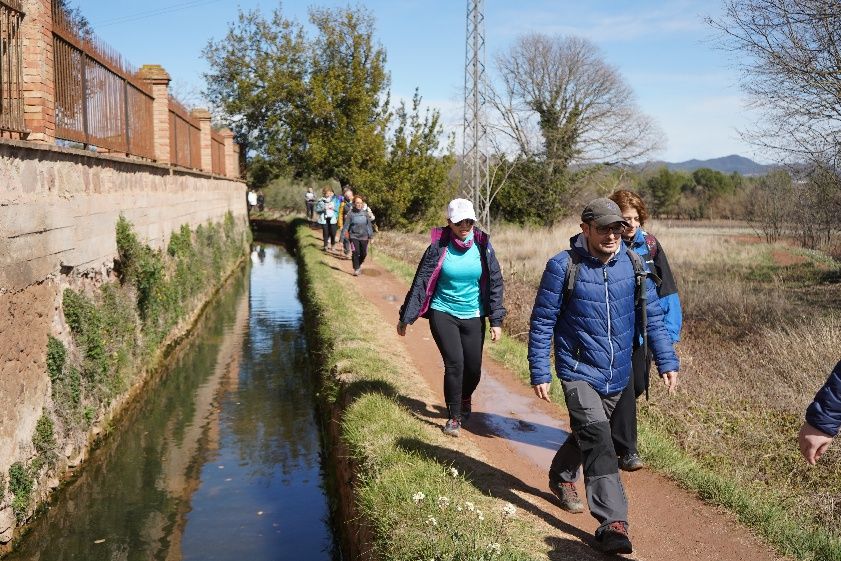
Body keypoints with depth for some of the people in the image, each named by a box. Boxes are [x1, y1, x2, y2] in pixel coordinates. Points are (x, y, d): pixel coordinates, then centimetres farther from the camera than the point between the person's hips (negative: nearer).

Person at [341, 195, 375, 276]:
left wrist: (371, 236, 9)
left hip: (364, 237, 3)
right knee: (356, 253, -11)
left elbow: (369, 225, 9)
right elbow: (346, 226, -6)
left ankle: (359, 265, 35)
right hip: (354, 236, -3)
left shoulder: (365, 213, 1)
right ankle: (356, 269, 3)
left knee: (364, 254, 7)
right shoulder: (351, 214, -7)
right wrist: (342, 237, -8)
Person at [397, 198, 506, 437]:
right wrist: (405, 317, -2)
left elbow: (495, 283, 3)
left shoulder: (483, 246, -4)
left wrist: (496, 320, 0)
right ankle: (454, 417, 5)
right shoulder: (439, 247, -9)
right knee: (454, 363, -13)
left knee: (473, 368, 6)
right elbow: (420, 283, -4)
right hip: (443, 313, -2)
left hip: (473, 316, 2)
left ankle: (465, 399, 40)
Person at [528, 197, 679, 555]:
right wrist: (539, 373, -9)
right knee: (597, 438, -18)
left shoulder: (632, 264, -2)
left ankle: (561, 477, 49)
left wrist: (666, 361, 2)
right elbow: (542, 322, -8)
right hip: (579, 371, -5)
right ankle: (613, 524, -17)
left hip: (617, 374, 5)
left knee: (589, 434, 21)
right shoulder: (563, 267, -13)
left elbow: (652, 315, 6)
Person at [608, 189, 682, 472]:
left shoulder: (650, 245, 2)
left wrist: (669, 330, -1)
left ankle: (610, 426, 41)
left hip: (642, 331, 5)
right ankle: (626, 449, 6)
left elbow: (666, 290, 4)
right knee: (622, 387, -5)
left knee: (638, 386, 16)